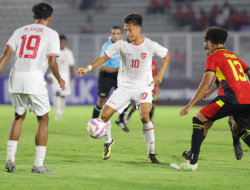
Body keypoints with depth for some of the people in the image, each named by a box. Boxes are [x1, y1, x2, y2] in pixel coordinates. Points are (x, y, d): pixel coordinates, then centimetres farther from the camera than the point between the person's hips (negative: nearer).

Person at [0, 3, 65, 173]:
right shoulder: (51, 34, 5)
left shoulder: (20, 31, 16)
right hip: (35, 78, -4)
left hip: (16, 77, 4)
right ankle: (38, 164, 5)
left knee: (19, 116, 22)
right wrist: (60, 80, 12)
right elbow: (52, 62, -4)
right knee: (43, 119, 9)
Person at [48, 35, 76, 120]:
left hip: (65, 75, 4)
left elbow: (71, 66, 13)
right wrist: (50, 76, -8)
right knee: (57, 92, -20)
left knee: (63, 95, 3)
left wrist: (74, 77, 9)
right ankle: (57, 113, -22)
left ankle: (60, 114, 12)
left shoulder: (69, 53, 9)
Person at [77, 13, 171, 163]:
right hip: (124, 87, 2)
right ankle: (108, 142, 24)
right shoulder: (122, 44, -7)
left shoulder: (151, 45, -9)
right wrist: (88, 68, -18)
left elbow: (167, 56, 7)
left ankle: (151, 153, -14)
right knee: (105, 115, -7)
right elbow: (105, 57, -4)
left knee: (145, 116, -26)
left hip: (143, 87, -2)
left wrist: (160, 74, -4)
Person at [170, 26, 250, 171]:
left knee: (199, 119, -1)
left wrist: (190, 105, -8)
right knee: (238, 128, 29)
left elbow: (207, 83, -6)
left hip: (234, 96, -7)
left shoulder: (213, 57, 5)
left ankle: (192, 162, -8)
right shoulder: (233, 56, 26)